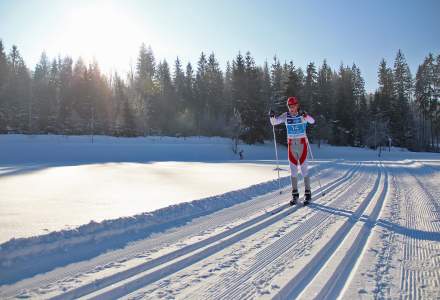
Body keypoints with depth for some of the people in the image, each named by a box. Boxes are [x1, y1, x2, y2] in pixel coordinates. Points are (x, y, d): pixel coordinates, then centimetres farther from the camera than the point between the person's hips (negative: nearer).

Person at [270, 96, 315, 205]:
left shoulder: (302, 115, -6)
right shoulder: (286, 116, 3)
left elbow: (312, 121, -22)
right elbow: (274, 122, -3)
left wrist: (306, 116, -42)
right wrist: (272, 116, -24)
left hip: (302, 144, -3)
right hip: (291, 144, 3)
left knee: (304, 169, -3)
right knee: (293, 170, 5)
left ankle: (308, 193, 8)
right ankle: (295, 194, 14)